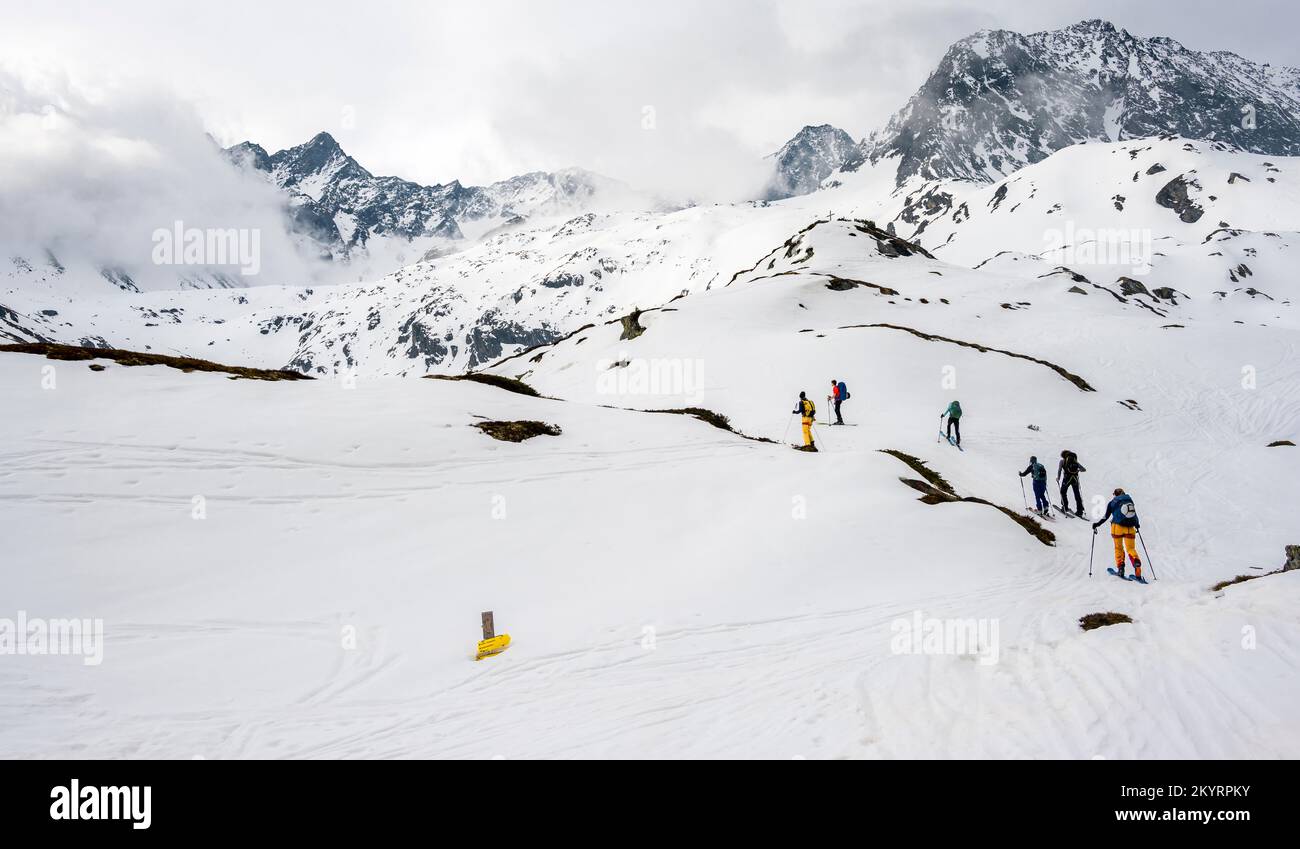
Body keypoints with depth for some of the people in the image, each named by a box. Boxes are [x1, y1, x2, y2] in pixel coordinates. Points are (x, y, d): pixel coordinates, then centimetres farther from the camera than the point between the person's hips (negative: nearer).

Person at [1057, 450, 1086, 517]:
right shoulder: (1075, 461, 18)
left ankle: (1065, 507, 9)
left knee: (1063, 492, 16)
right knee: (1077, 494, 9)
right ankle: (1080, 511, 7)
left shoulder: (1062, 461, 9)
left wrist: (1058, 478, 7)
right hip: (1075, 478, 3)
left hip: (1067, 478, -3)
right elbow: (1084, 469, 16)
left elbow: (1059, 470, -4)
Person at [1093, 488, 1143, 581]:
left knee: (1118, 548, 13)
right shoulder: (1130, 500, 14)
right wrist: (1137, 524, 38)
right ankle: (1136, 562, -22)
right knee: (1131, 549, 6)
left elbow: (1106, 516, 4)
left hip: (1118, 527, -2)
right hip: (1130, 528, 2)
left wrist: (1097, 524, 15)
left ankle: (1120, 568, 3)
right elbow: (1135, 515, 19)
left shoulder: (1113, 502, 6)